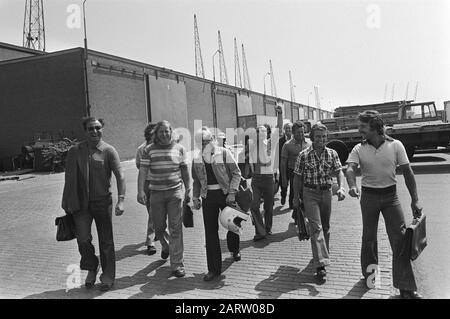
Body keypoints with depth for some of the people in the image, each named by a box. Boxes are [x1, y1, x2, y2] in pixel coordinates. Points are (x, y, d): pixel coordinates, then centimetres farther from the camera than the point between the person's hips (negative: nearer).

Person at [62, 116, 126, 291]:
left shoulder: (109, 151, -6)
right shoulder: (75, 151, 1)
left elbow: (120, 176, -12)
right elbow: (69, 179, 7)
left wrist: (121, 200, -22)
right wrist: (67, 204, 6)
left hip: (103, 202, -1)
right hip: (81, 203, 2)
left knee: (106, 241, 7)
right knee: (83, 240, -4)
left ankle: (108, 276, 26)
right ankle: (91, 269, 25)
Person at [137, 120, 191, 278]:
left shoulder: (179, 148, 5)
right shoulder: (149, 150, 1)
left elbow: (184, 170, 10)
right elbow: (143, 171, -4)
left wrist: (188, 190, 8)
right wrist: (140, 191, -14)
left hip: (175, 192, 0)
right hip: (156, 194, 1)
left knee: (176, 229, -4)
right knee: (159, 227, 11)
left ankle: (177, 264, 3)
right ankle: (165, 245, 45)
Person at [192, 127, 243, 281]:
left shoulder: (224, 153, -7)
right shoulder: (197, 159, 5)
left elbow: (236, 173, -6)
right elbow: (196, 181, 15)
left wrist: (232, 193, -14)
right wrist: (195, 197, 4)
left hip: (225, 194, -2)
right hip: (208, 197, 3)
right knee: (210, 232, 1)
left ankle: (234, 250, 44)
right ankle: (214, 269, 11)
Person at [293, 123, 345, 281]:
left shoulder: (332, 154, 2)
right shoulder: (303, 155, -6)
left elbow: (339, 171, -3)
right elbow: (298, 177, -1)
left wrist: (341, 187, -22)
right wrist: (296, 197, 1)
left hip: (327, 192, 3)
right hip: (310, 193, -3)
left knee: (325, 226, 14)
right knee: (316, 227, -11)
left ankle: (323, 254, 35)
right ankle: (320, 264, -15)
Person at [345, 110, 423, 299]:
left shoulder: (395, 146, -6)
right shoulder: (359, 149, -5)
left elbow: (408, 173, -3)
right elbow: (350, 169, -19)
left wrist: (415, 200, -6)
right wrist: (352, 186, -41)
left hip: (390, 195, 0)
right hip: (369, 196, 1)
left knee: (400, 238, -4)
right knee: (369, 237, 11)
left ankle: (406, 287, 5)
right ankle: (369, 274, 31)